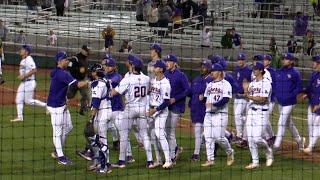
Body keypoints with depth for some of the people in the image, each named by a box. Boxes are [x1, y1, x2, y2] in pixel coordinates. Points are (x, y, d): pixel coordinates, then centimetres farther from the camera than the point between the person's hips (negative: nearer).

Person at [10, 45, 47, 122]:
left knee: (28, 101, -5)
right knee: (18, 99, 5)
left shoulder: (29, 59, -17)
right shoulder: (22, 60, 13)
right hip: (23, 83, 10)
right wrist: (20, 76, 6)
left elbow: (34, 70, -27)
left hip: (29, 82, -10)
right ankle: (19, 117, 9)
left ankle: (46, 105, 8)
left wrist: (24, 76, -24)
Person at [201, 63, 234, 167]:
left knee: (219, 137, -10)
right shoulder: (209, 85, 18)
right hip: (208, 114, 7)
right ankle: (210, 159, 5)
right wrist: (206, 104, 1)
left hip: (220, 114, -7)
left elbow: (226, 99, -16)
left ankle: (230, 152, 15)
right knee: (208, 137, 1)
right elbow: (205, 98, 23)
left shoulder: (226, 84, -5)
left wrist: (214, 105, -25)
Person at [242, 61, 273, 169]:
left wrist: (249, 96, -21)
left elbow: (262, 99, -18)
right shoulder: (252, 83, 15)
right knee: (250, 138, 3)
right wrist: (246, 91, -5)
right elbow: (248, 97, 14)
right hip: (251, 111, 7)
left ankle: (268, 151, 15)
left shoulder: (266, 83, -10)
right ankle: (255, 162, 10)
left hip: (261, 113, -7)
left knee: (257, 138, -13)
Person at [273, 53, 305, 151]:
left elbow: (299, 87, -8)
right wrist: (276, 94, 5)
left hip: (289, 102, -7)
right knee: (288, 122, 17)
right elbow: (275, 84, 19)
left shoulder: (295, 73, -9)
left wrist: (290, 96, -17)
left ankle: (276, 145, -9)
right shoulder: (278, 72, 9)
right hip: (280, 102, 7)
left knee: (281, 123, -10)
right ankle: (299, 140, 33)